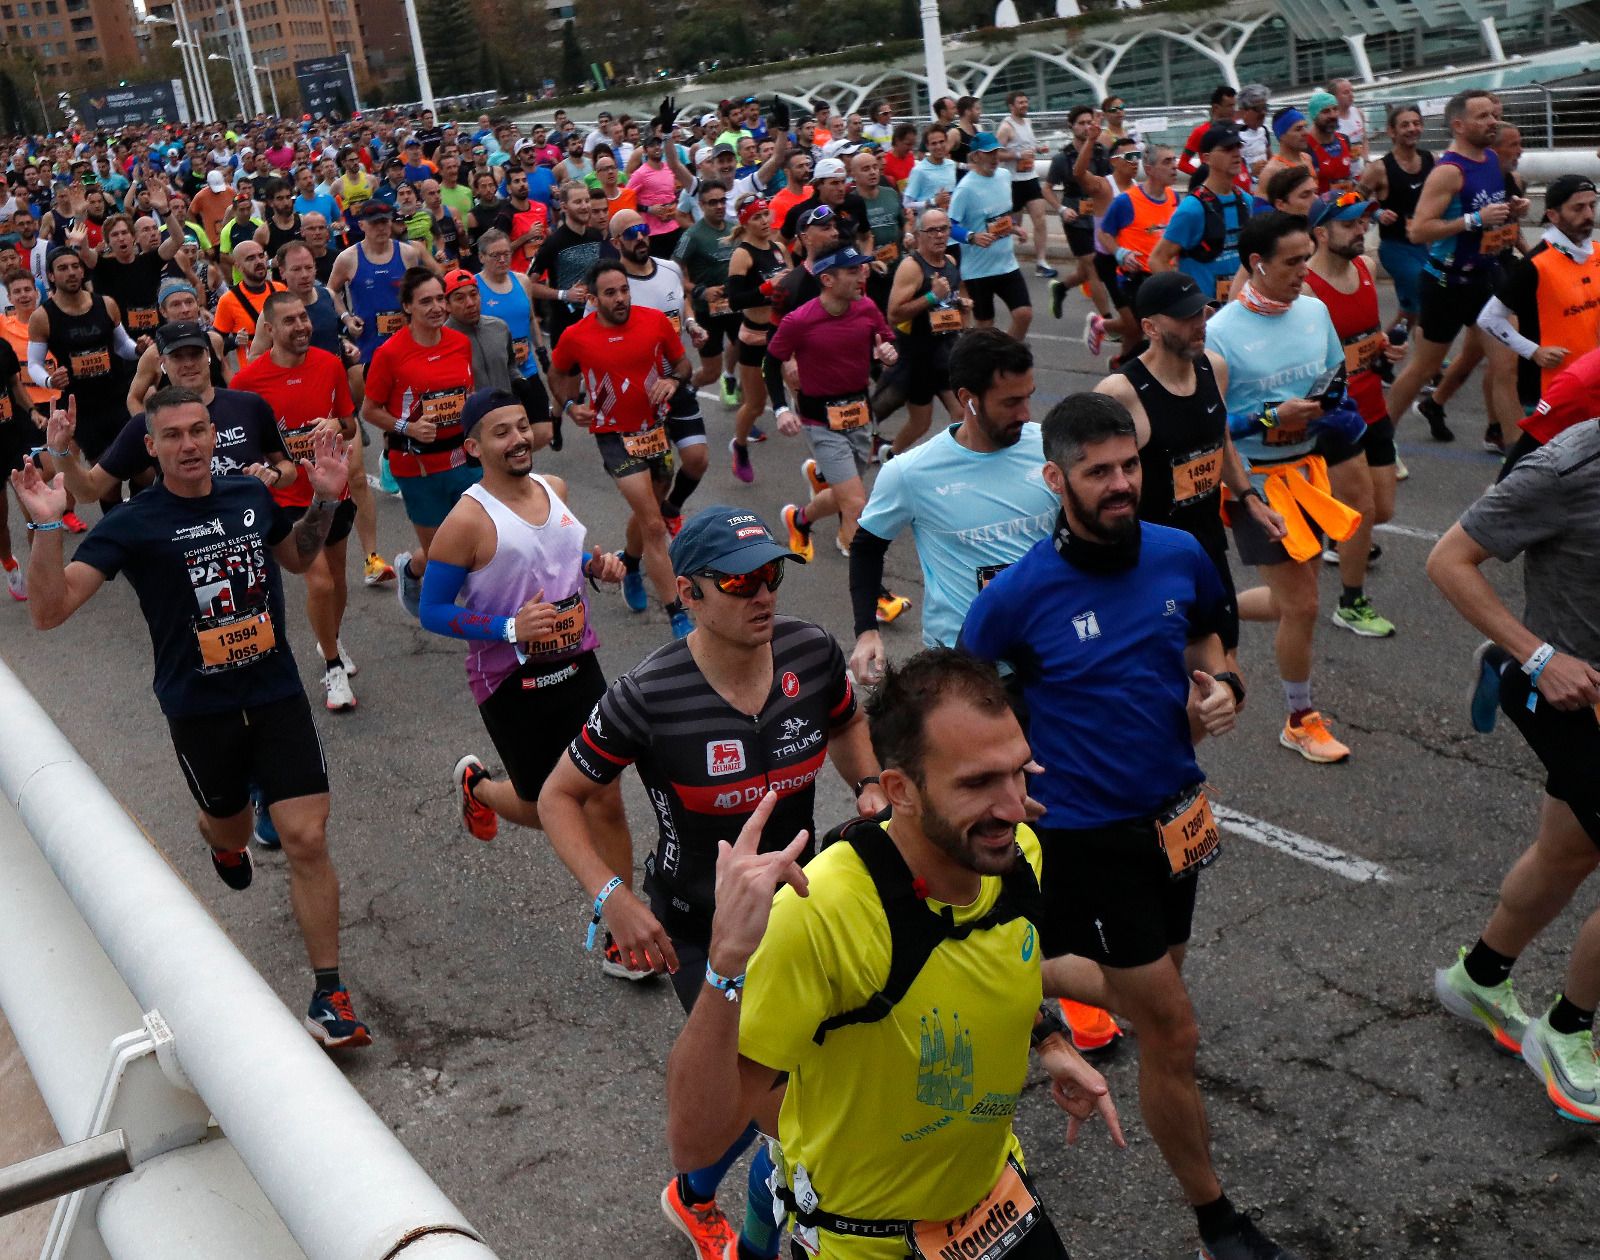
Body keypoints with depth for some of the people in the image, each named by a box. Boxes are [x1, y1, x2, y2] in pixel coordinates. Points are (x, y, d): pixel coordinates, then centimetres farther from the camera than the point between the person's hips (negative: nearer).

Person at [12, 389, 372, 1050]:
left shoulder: (252, 496, 1)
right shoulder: (132, 524, -11)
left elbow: (298, 557, 22)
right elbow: (48, 611, -18)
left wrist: (324, 499, 5)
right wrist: (46, 527, -32)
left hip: (277, 694, 2)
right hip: (199, 709, -1)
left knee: (307, 839, -7)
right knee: (230, 828, 20)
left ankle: (328, 996, 2)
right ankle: (224, 841, 61)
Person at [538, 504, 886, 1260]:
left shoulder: (811, 653, -13)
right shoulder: (648, 699, -25)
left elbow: (845, 724, 11)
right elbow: (559, 799, -11)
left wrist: (868, 786, -9)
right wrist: (611, 898, -23)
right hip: (703, 935, -4)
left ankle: (697, 1194, 45)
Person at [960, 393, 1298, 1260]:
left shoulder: (1180, 556, -5)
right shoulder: (1019, 595, -20)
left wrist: (1217, 687, -5)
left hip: (1175, 816, 6)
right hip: (1089, 838, -6)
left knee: (1146, 990, 25)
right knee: (1172, 1035, 1)